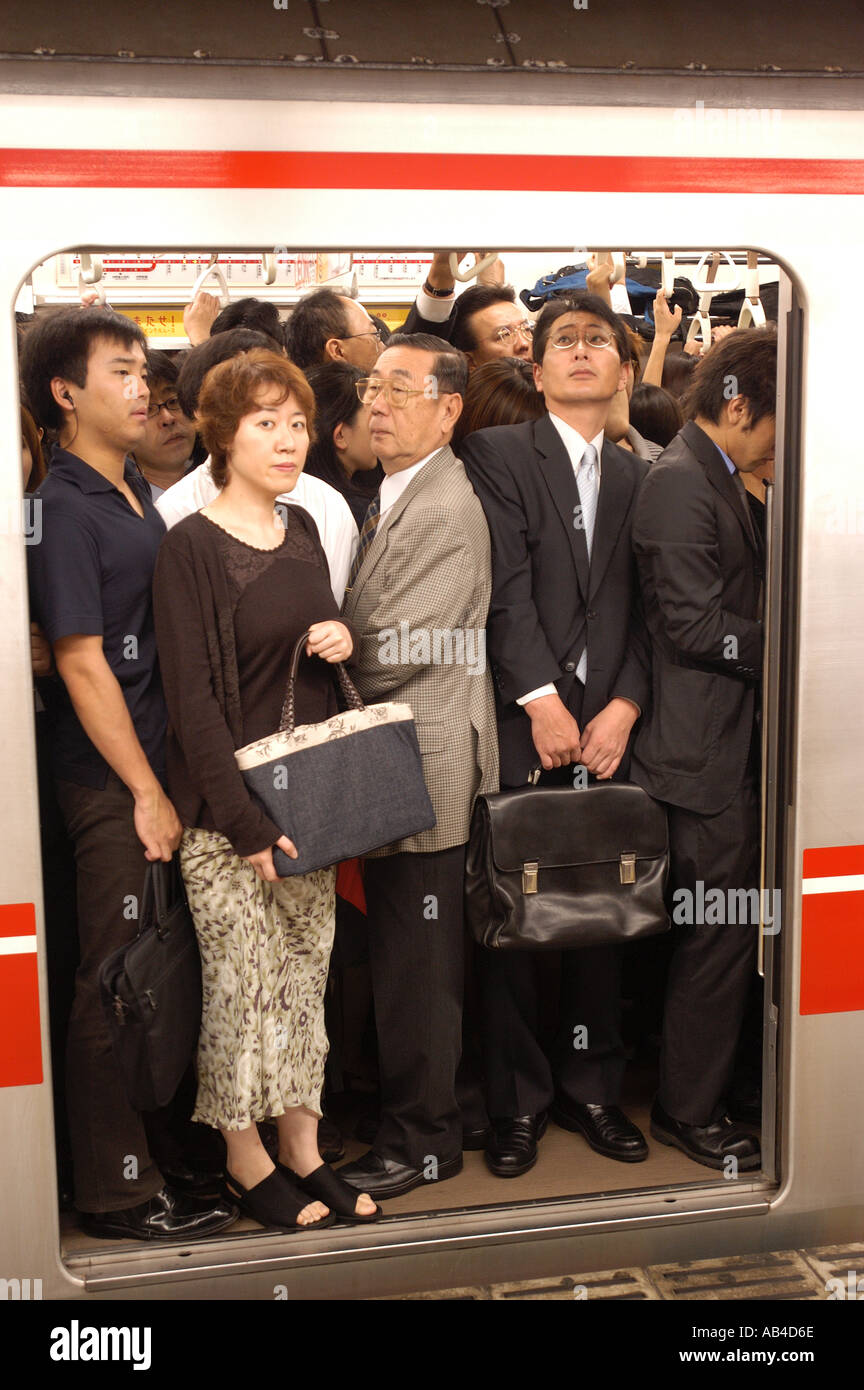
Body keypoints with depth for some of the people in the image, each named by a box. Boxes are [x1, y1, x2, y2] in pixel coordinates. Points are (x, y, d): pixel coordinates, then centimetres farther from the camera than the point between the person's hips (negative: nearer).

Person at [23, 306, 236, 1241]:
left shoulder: (139, 492, 13)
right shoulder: (63, 508, -12)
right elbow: (82, 663, -15)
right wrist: (147, 794, -13)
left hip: (161, 765, 8)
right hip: (109, 783, -8)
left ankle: (154, 1154, 29)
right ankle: (116, 1193, 14)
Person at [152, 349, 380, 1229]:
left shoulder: (302, 530, 9)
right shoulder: (190, 547, -11)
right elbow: (193, 696, -15)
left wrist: (342, 638, -2)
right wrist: (247, 823, -18)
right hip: (227, 808, -6)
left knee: (305, 975, 12)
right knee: (242, 984, 2)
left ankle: (302, 1150, 24)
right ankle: (246, 1164, 19)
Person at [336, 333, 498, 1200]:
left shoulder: (446, 512, -18)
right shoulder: (393, 495, 14)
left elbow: (395, 651, -20)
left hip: (423, 764, -10)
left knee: (417, 965, 2)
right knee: (402, 958, 19)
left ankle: (423, 1140, 16)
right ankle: (414, 1113, 33)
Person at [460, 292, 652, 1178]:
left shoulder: (636, 476, 17)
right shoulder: (497, 454, 3)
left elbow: (644, 608, 9)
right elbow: (506, 588, -7)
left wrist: (624, 706, -4)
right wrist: (543, 701, -13)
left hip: (607, 729, 4)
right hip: (522, 727, -3)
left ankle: (591, 1089, 22)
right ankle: (518, 1101, 14)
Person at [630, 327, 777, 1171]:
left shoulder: (717, 481, 17)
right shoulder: (680, 483, -16)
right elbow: (697, 624, -22)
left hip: (730, 746, 10)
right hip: (705, 753, -10)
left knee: (718, 935, 18)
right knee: (721, 936, -2)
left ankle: (697, 1094, 31)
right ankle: (689, 1112, 13)